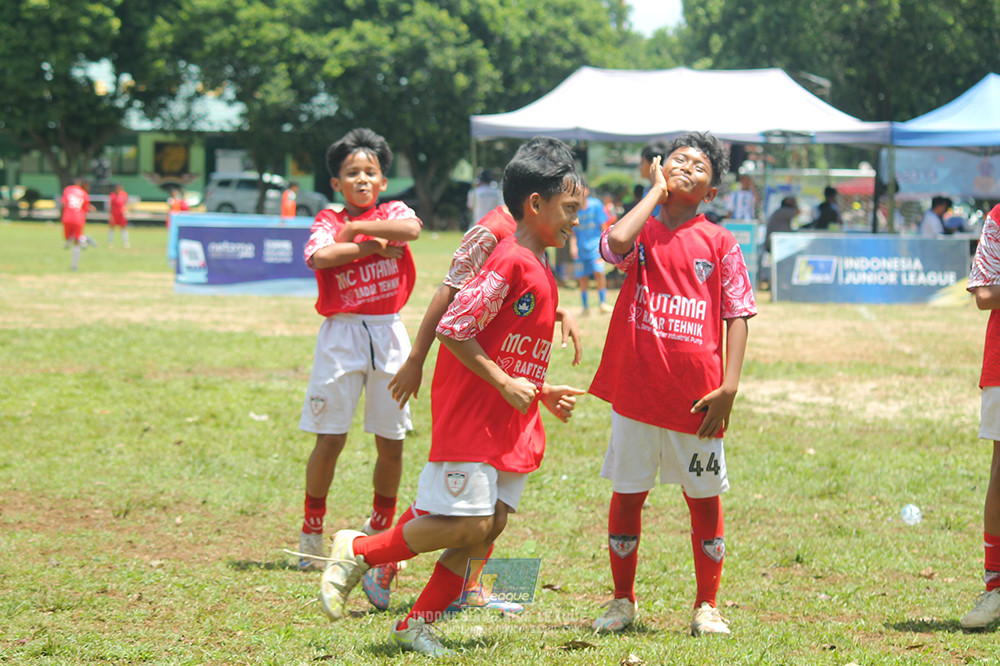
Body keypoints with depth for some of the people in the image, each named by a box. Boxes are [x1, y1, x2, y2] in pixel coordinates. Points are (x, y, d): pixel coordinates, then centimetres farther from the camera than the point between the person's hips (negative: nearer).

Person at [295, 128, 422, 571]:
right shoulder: (327, 222, 3)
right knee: (330, 439, -4)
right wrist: (371, 246, -14)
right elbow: (320, 257, -19)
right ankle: (311, 532, 10)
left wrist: (357, 228, -12)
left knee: (391, 442, 5)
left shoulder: (393, 214, 7)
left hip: (388, 334, 2)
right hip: (342, 334, -2)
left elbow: (412, 229, -18)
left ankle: (380, 531, 22)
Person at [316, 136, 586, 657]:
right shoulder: (510, 261, -14)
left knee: (488, 527, 4)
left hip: (511, 422, 9)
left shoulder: (541, 271, 16)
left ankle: (418, 624, 12)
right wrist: (505, 384, -18)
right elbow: (453, 330, -19)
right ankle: (357, 552, 4)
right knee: (469, 525, -12)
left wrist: (543, 393, 15)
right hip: (471, 415, -9)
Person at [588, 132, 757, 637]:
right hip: (636, 390, 0)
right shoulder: (642, 232, 4)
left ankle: (707, 606, 18)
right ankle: (622, 600, 23)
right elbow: (617, 244, -21)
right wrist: (656, 189, -8)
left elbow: (738, 315, 1)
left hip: (696, 397, 0)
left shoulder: (719, 243, 2)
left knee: (704, 500, 6)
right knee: (627, 495, 8)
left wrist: (728, 388, -8)